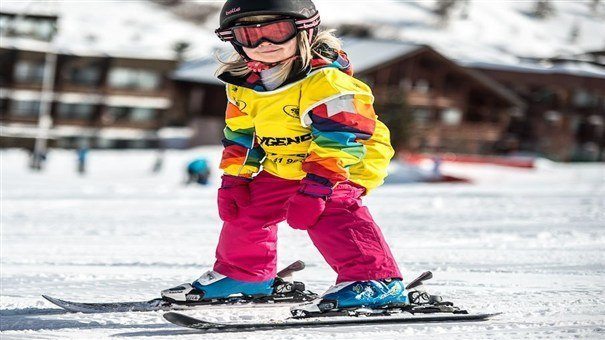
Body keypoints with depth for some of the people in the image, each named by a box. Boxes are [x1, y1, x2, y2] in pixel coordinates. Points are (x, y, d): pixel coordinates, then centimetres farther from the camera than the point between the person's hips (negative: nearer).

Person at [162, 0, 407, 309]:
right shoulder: (243, 86, 0)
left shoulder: (325, 78, -27)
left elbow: (339, 136, -30)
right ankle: (240, 272, 36)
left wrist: (318, 183, -35)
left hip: (345, 164, -8)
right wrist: (234, 177, 7)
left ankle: (376, 281, -33)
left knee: (330, 214, -30)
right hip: (281, 169, 8)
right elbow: (239, 136, 14)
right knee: (246, 209, 11)